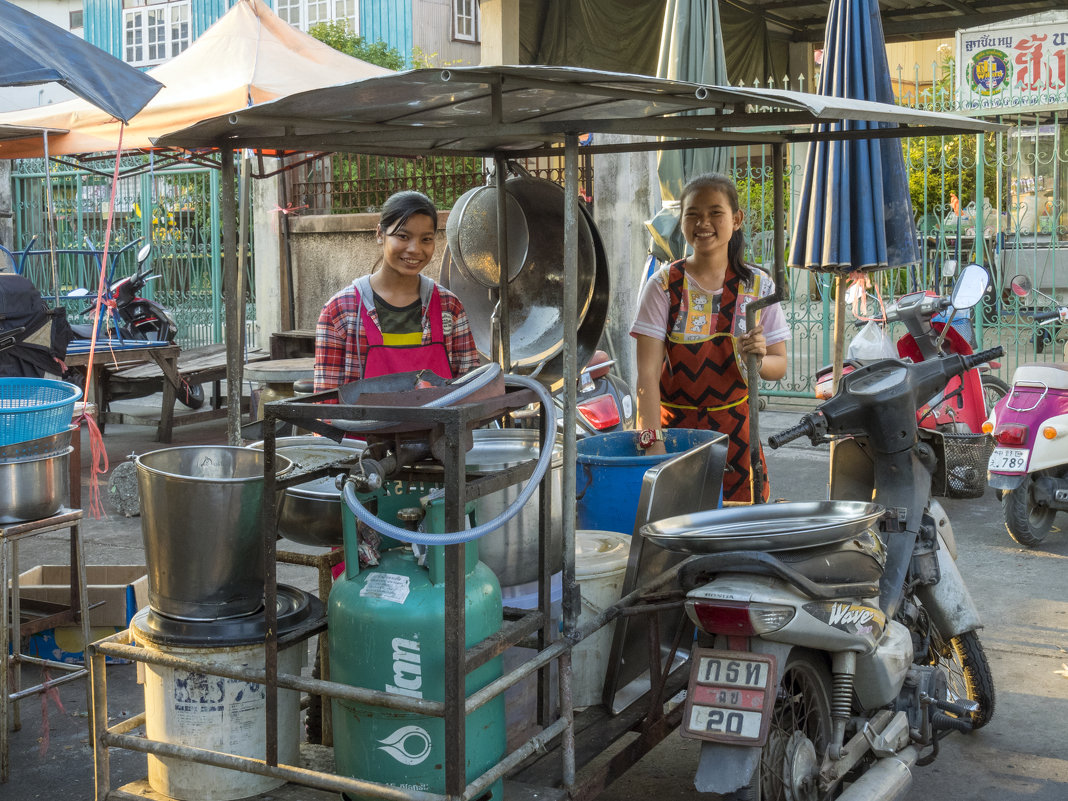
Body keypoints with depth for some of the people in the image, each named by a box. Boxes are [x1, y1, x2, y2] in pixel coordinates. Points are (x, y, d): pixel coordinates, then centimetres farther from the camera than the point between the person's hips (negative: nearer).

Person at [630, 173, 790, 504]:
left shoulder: (758, 285, 1)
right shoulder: (664, 285, -5)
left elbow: (779, 366, 4)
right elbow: (648, 372, -12)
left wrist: (758, 359, -20)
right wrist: (652, 440, -24)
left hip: (736, 428, 2)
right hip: (675, 426, -1)